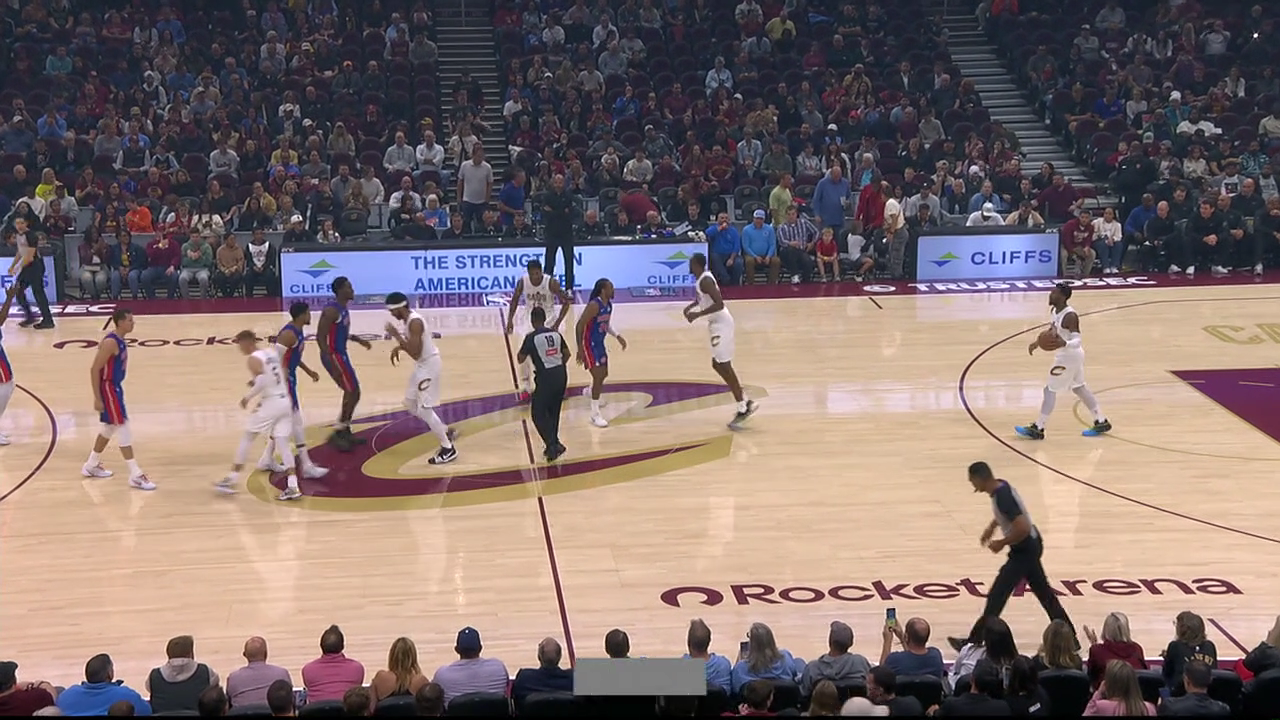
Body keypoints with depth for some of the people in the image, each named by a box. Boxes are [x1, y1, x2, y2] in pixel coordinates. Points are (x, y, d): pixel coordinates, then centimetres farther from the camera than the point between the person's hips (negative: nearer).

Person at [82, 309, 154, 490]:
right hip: (107, 388, -10)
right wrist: (97, 398, -23)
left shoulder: (120, 341, 7)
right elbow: (95, 370, -23)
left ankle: (91, 465, 35)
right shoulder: (110, 342, -23)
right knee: (123, 428, -8)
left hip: (115, 387, 10)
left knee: (110, 427, 21)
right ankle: (135, 475, -6)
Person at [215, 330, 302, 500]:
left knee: (246, 438, 7)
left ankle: (231, 480, 12)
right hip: (285, 402, 7)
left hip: (271, 403, -7)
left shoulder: (254, 359, -12)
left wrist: (248, 397, -11)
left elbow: (262, 382, -24)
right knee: (282, 443, 7)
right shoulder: (272, 353, 12)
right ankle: (293, 487, -2)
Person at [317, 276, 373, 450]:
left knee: (351, 393, 15)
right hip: (334, 356, -10)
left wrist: (358, 340, 25)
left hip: (341, 354, 10)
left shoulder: (343, 308, 9)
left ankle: (345, 432, 24)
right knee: (353, 393, -7)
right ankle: (338, 433, -1)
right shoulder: (331, 310, -21)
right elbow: (321, 336, -25)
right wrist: (332, 364, -29)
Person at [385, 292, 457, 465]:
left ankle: (448, 449, -1)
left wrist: (396, 335, -26)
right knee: (410, 403, 17)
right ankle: (446, 432, 26)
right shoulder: (407, 320, 5)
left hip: (429, 364, -11)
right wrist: (398, 347, 4)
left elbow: (415, 353, -29)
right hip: (422, 364, 11)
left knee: (423, 409, -8)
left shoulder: (415, 322, -26)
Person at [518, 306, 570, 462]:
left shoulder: (531, 337, -9)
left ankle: (553, 445, -7)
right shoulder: (555, 333, 7)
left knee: (538, 414, 5)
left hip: (546, 378, -6)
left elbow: (520, 360, -3)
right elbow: (566, 354, 15)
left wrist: (525, 349, 16)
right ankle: (553, 444, 24)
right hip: (561, 375, 6)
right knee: (553, 411, 21)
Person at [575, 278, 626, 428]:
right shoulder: (594, 305, -26)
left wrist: (617, 336, 7)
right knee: (598, 376, -12)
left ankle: (590, 391, 54)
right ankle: (595, 415, -5)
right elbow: (579, 326, -25)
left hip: (600, 343, 9)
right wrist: (580, 349, -27)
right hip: (590, 344, -9)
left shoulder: (609, 304, 1)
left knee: (604, 374, 23)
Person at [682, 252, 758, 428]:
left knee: (723, 366, -7)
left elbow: (719, 304, -29)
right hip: (716, 323, 11)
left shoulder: (705, 280, -21)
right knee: (718, 365, 15)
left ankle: (742, 408, -2)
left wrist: (698, 314, -25)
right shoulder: (703, 278, 11)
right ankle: (745, 402, 20)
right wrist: (692, 305, 19)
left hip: (721, 324, -11)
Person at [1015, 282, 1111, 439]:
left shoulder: (1070, 316, -27)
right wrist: (1037, 342, 6)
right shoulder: (1055, 311, 1)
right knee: (1079, 388, 20)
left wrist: (1064, 344, -50)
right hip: (1071, 355, 10)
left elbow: (1077, 341, -30)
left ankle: (1038, 429, 5)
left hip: (1068, 357, -10)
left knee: (1050, 389, -3)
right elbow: (1051, 331, 16)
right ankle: (1102, 422, 31)